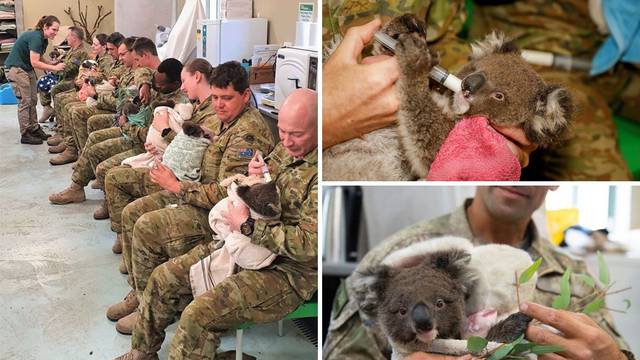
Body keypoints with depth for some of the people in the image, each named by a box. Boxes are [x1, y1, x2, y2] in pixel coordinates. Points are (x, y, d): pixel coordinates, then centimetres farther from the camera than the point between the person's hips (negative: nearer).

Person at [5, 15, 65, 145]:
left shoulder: (43, 39, 7)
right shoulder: (35, 37, -22)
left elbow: (40, 58, 5)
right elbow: (35, 62, -26)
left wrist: (56, 65, -9)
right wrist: (54, 68, -23)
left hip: (27, 69, 9)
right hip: (16, 69, -9)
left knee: (33, 100, 9)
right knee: (25, 101, -7)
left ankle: (34, 129, 17)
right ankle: (25, 134, -2)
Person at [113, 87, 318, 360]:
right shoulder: (285, 150, 5)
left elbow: (309, 245, -28)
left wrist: (248, 225, -20)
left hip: (289, 270, -9)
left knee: (199, 314, -25)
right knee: (164, 278, 8)